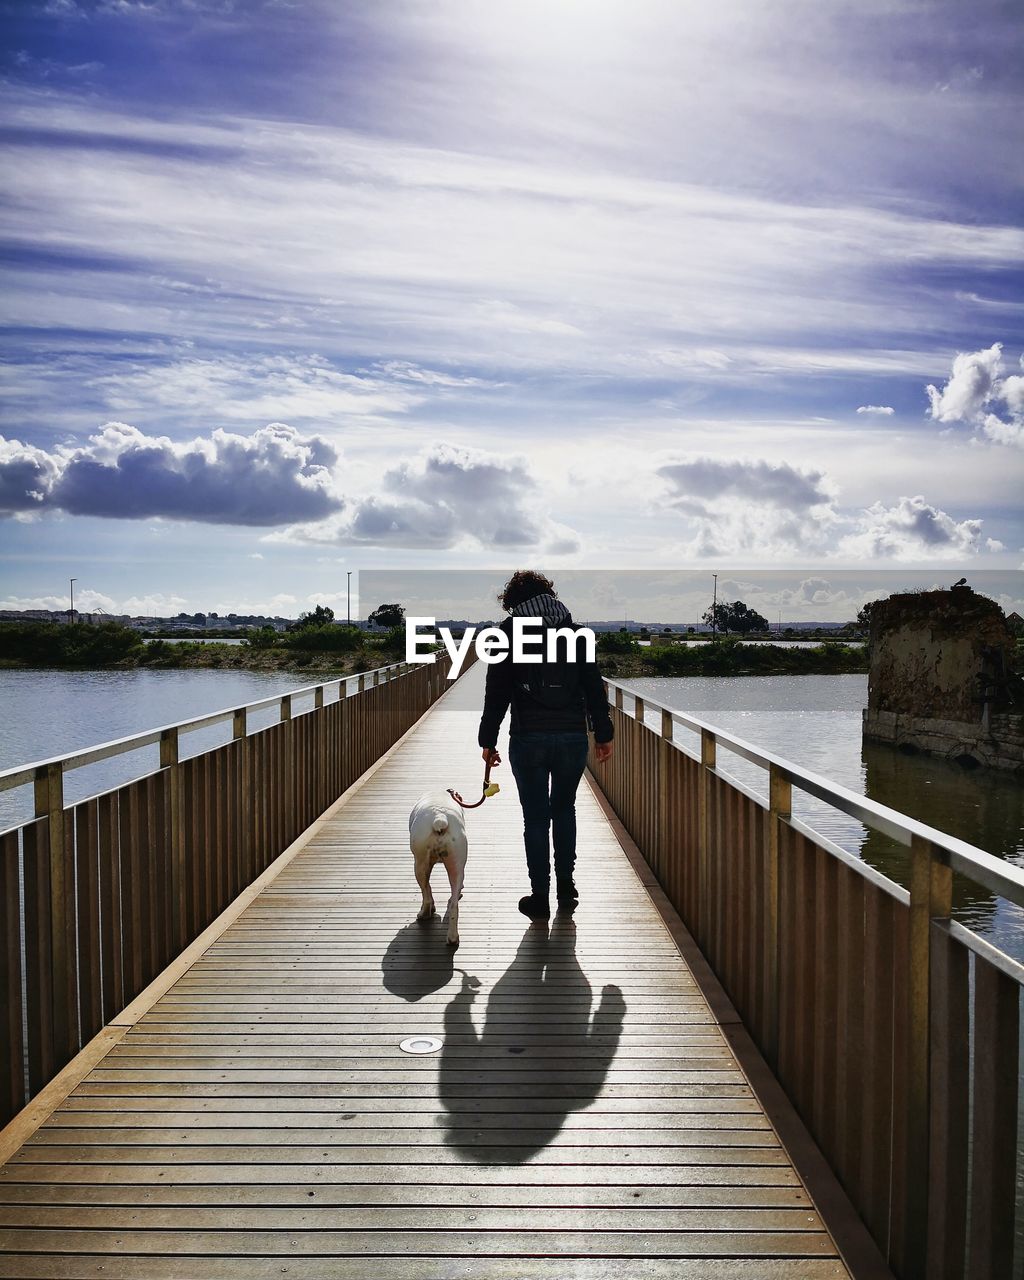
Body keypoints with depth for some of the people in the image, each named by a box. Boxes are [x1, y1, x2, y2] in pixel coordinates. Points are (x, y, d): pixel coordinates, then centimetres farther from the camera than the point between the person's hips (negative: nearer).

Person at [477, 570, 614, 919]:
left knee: (536, 816, 7)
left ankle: (540, 897, 12)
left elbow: (496, 694, -1)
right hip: (573, 736, 2)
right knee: (564, 809, 20)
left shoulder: (508, 634, 0)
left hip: (528, 739, -2)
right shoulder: (574, 632, 6)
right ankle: (566, 886, 22)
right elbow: (594, 687, 5)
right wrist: (603, 734, 10)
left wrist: (488, 740, 4)